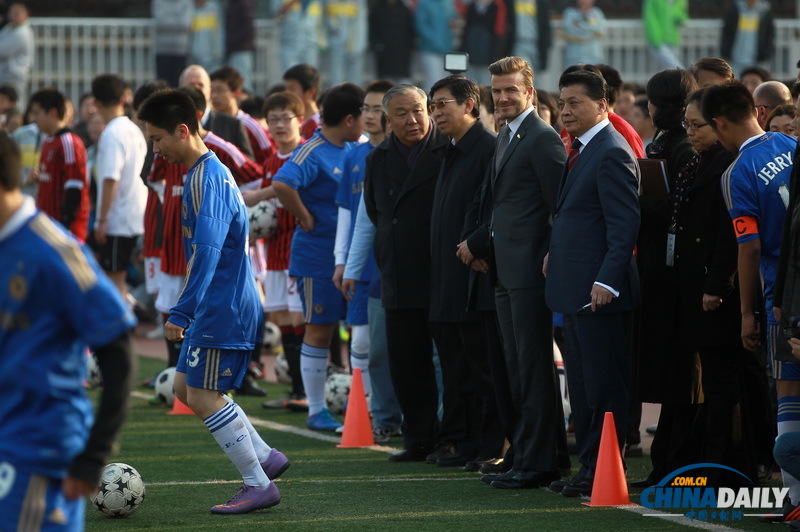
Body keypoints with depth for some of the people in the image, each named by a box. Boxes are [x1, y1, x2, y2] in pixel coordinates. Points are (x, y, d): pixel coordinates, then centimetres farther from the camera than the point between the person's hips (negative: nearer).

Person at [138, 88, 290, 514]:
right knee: (185, 387, 14)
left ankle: (259, 485, -1)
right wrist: (188, 311, 29)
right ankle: (265, 457, 18)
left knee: (202, 395, -7)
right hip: (217, 308, 10)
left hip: (223, 310, -10)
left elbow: (206, 251, -28)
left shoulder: (206, 179, -18)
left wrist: (182, 312, -31)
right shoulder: (211, 171, 14)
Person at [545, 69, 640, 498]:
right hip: (574, 291, 10)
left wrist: (607, 281, -24)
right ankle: (587, 466, 20)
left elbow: (624, 224, -19)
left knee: (603, 386, -5)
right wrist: (554, 252, 12)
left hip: (598, 291, -10)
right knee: (582, 385, 14)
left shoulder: (612, 154, -14)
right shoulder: (581, 150, 16)